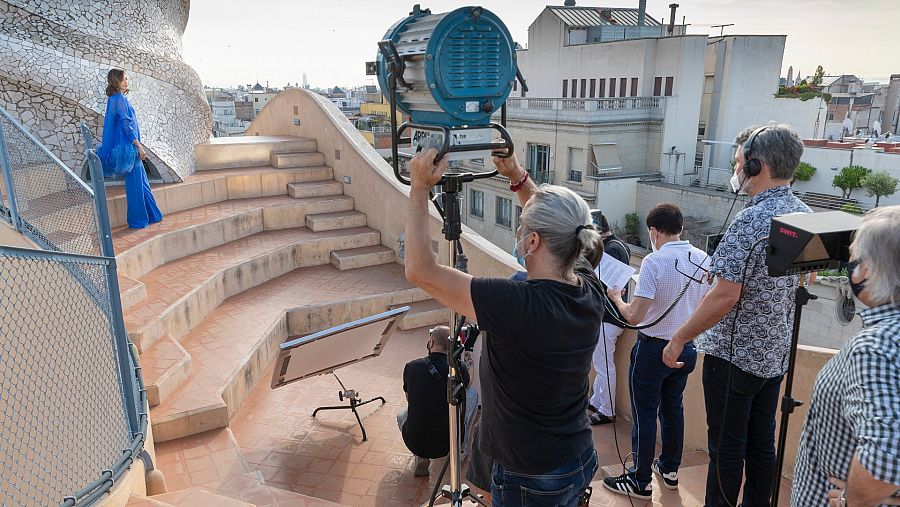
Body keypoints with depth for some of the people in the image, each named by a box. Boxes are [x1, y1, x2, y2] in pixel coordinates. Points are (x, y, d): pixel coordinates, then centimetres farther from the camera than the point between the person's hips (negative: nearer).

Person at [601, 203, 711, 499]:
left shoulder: (654, 261, -22)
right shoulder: (704, 260, -1)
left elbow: (634, 316, -24)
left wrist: (616, 298, -6)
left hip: (654, 348, -7)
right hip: (688, 347, 7)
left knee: (645, 414, 6)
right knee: (673, 408, 21)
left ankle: (641, 481, 17)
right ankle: (670, 470, 36)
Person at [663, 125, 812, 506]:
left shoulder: (750, 221, -23)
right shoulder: (805, 215, 4)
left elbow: (725, 296, -25)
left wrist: (680, 338, -15)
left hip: (734, 354, -8)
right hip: (776, 353, 8)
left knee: (726, 446, 6)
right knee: (761, 442, 19)